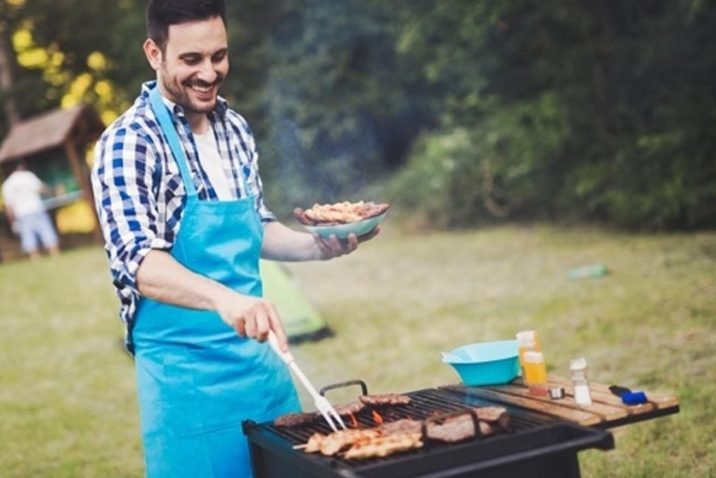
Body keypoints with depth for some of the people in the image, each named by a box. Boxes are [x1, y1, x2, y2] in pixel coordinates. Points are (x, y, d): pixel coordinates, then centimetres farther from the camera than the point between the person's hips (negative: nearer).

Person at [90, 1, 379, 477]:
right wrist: (222, 298, -43)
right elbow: (137, 261, -27)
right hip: (187, 372, -6)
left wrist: (319, 245, -2)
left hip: (260, 356, 7)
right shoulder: (128, 143, -14)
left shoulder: (235, 129, 6)